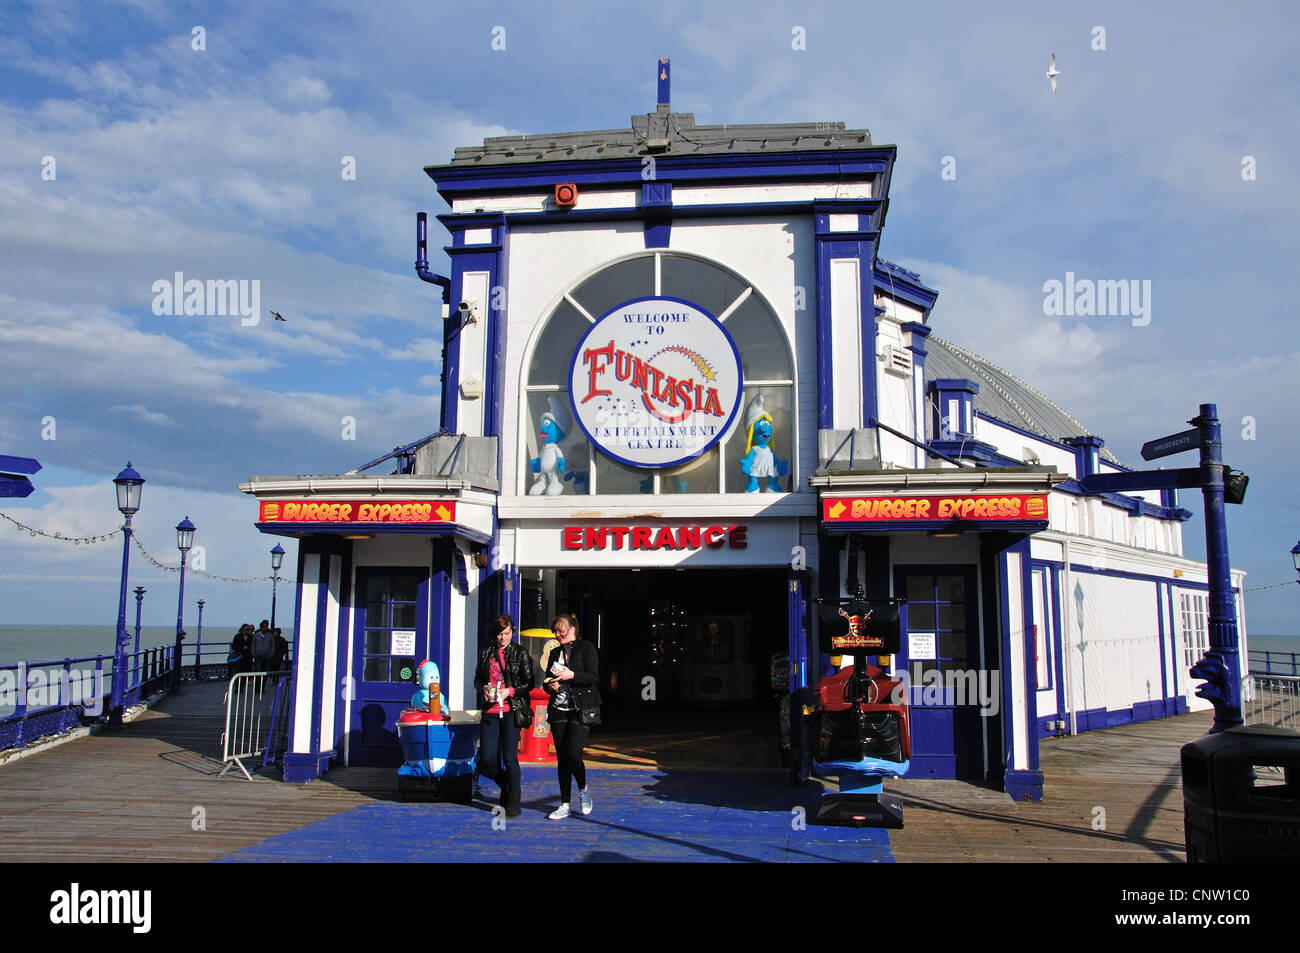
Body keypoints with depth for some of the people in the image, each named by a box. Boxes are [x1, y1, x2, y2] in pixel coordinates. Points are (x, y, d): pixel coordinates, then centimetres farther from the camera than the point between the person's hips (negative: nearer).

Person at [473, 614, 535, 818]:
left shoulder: (520, 653, 3)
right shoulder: (486, 653, 12)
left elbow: (530, 682, 2)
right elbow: (477, 679, 19)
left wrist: (510, 691, -12)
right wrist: (484, 689, -2)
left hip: (512, 711, -3)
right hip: (490, 711, 3)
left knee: (510, 757, -5)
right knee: (487, 759, -2)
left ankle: (513, 801, 8)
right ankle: (505, 785, 28)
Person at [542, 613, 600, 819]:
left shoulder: (586, 648, -1)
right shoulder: (555, 653, 15)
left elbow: (593, 677, -9)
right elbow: (547, 680, 20)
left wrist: (571, 675, -22)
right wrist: (549, 685, -3)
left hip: (581, 710, -5)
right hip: (559, 709, 5)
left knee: (573, 754, -15)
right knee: (562, 758, 4)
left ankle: (583, 790, 12)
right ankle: (564, 805, 12)